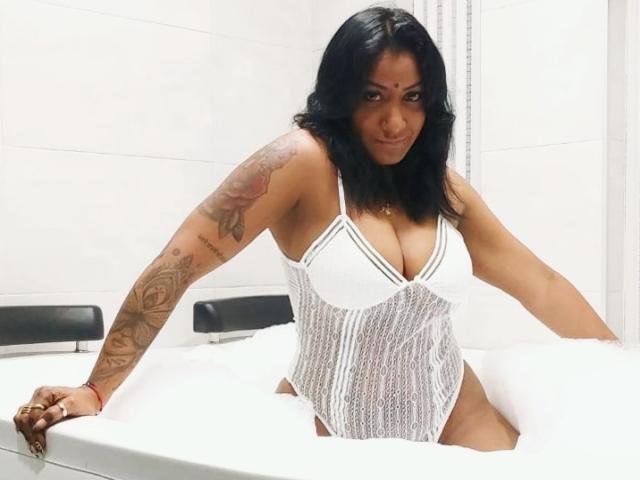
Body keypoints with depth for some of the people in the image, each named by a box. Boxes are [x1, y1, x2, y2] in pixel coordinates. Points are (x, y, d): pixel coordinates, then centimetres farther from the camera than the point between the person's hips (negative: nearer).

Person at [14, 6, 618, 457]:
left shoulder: (444, 189, 3)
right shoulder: (306, 162, -15)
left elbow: (541, 286, 11)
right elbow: (181, 262, -19)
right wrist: (97, 390, -22)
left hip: (452, 418, 5)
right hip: (330, 426, -4)